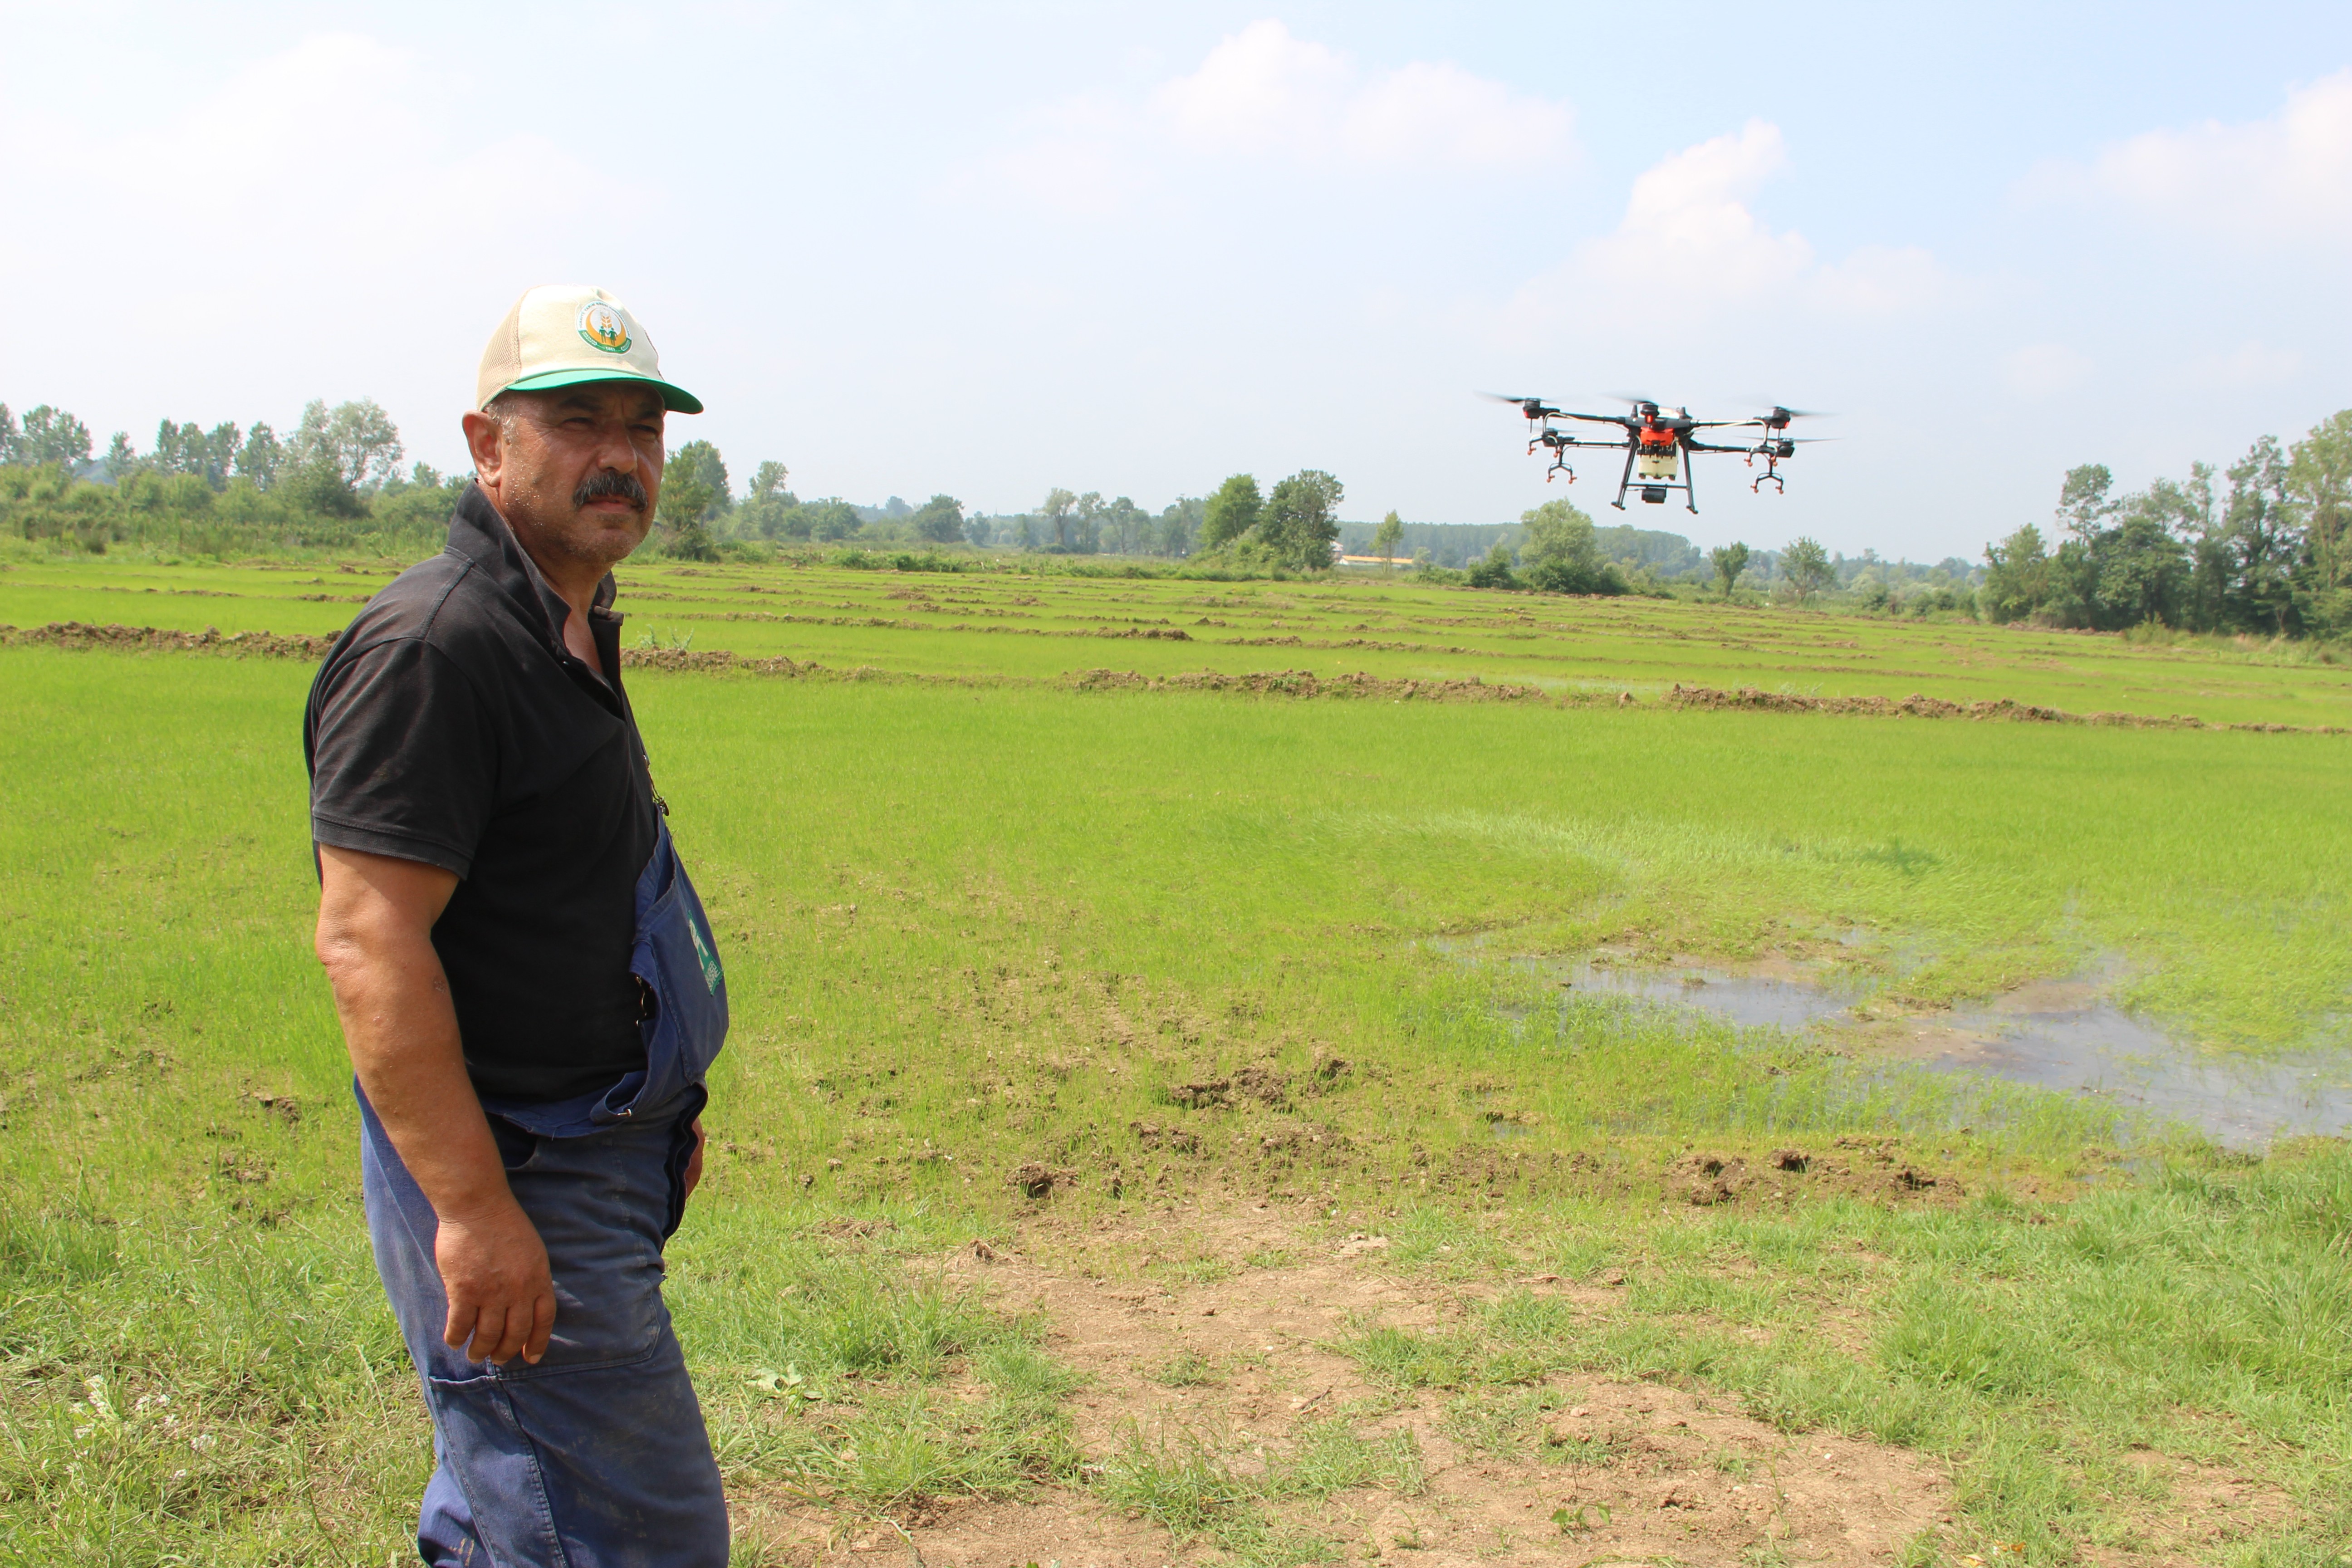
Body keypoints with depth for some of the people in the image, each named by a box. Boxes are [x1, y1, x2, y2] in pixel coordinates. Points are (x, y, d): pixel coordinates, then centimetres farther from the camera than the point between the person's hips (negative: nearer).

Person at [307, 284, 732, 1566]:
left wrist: (662, 1112, 22)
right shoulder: (433, 644, -20)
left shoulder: (571, 630, 12)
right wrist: (475, 1209, -27)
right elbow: (367, 942, -26)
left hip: (597, 1158, 10)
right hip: (509, 1175, -10)